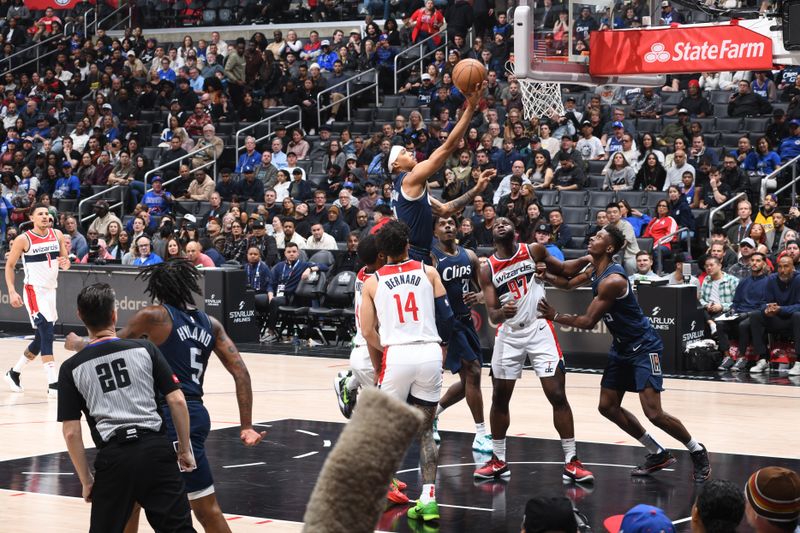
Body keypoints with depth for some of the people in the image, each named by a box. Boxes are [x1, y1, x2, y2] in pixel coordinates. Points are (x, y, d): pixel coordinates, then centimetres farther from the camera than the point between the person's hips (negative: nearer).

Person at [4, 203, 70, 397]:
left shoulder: (57, 235, 5)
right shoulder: (23, 239, -9)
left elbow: (66, 262, 12)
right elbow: (9, 265, -1)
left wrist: (65, 263, -13)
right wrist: (12, 292, -10)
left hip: (51, 290, 7)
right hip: (34, 291, -7)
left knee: (41, 339, 14)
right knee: (47, 335, -16)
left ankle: (14, 373, 31)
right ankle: (53, 385, -18)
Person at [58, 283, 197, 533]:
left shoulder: (71, 368, 5)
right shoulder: (144, 349, 5)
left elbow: (71, 432, 2)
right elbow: (177, 401, 2)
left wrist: (86, 480, 11)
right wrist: (185, 449, 12)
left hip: (114, 456, 0)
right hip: (156, 447, 0)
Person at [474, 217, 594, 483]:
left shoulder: (534, 251, -3)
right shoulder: (487, 269, -1)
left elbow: (564, 269, 11)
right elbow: (492, 313, -6)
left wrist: (589, 259, -7)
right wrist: (502, 312, -29)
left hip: (540, 331, -2)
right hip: (508, 335, 2)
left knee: (558, 395, -8)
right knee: (499, 398, 6)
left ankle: (571, 462, -4)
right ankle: (498, 461, 20)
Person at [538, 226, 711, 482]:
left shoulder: (612, 281, -26)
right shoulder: (593, 269, 3)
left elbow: (589, 322, -23)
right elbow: (568, 283, 19)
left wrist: (555, 316, -17)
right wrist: (544, 275, 1)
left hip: (643, 346, -10)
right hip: (621, 347, 10)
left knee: (653, 413, -15)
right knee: (607, 406, 8)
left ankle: (697, 452, 7)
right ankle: (658, 454, 20)